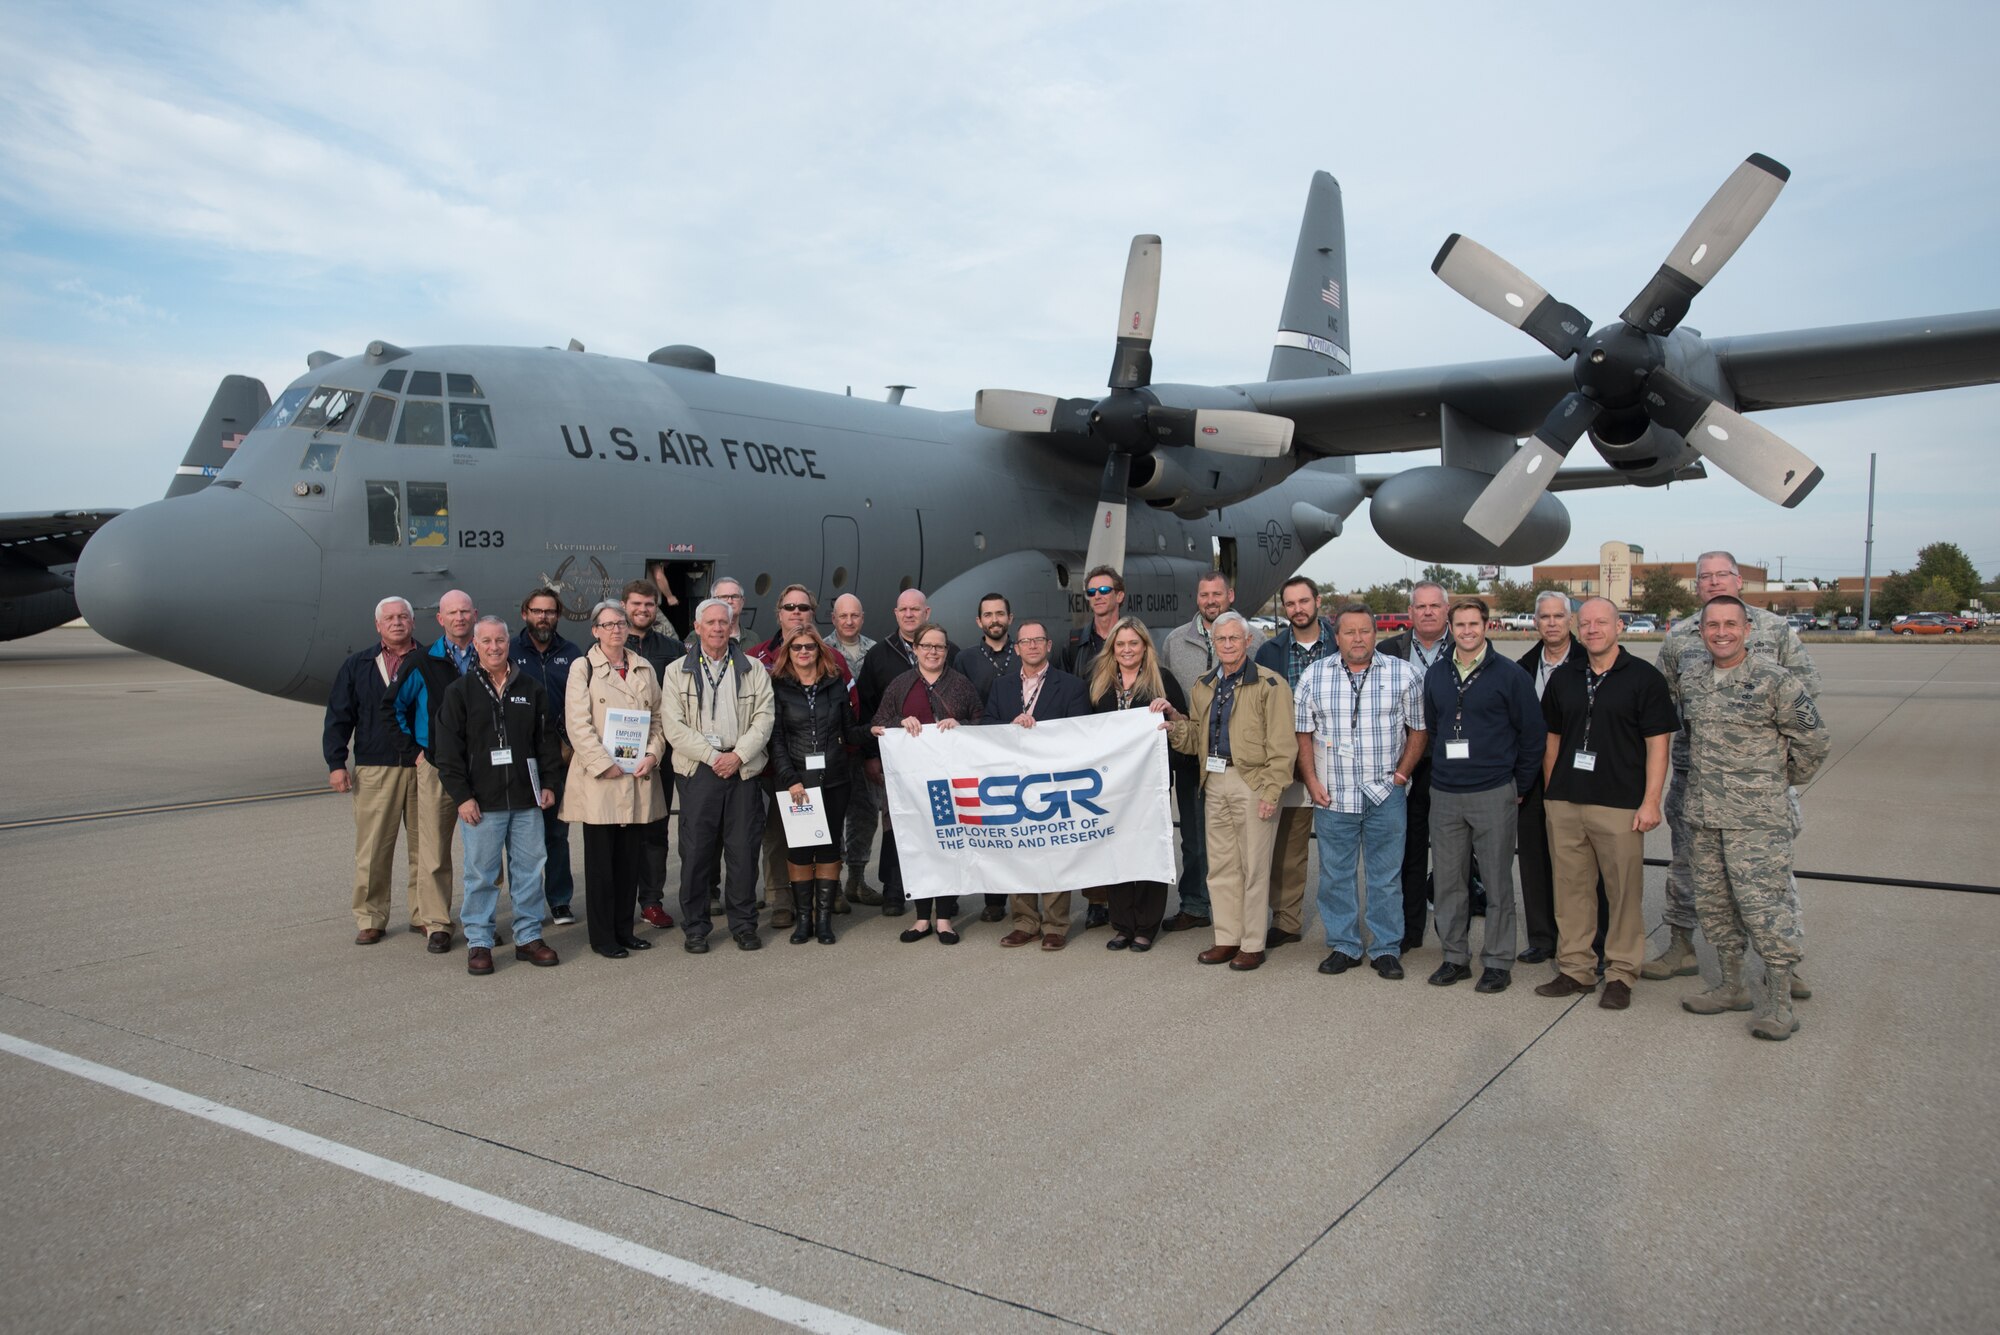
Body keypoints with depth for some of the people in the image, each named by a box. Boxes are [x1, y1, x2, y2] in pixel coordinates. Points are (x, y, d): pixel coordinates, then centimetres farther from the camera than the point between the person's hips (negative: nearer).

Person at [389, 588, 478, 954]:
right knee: (434, 851, -2)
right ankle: (436, 925, 6)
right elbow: (394, 706, 10)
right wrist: (412, 750, 4)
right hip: (436, 766, -1)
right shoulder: (423, 663, 2)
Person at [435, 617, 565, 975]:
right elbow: (449, 750, -2)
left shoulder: (531, 689, 9)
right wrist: (462, 796, -8)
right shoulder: (460, 691, 1)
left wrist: (548, 783, 7)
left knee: (530, 868, 7)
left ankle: (528, 936, 18)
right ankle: (478, 942, 13)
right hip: (481, 801, -3)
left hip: (526, 798, 3)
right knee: (481, 873, 2)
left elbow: (547, 739, 14)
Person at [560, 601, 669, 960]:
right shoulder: (583, 668, 0)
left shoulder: (644, 669, 14)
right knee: (601, 859, 1)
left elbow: (657, 718, 13)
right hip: (598, 780, -4)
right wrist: (604, 765, -14)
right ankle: (602, 936, 9)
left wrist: (652, 755, -4)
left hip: (639, 777, 4)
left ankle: (624, 929, 19)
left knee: (632, 857, 8)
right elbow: (578, 724, -8)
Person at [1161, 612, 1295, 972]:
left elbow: (1282, 745, -10)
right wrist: (1175, 718, -2)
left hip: (1252, 783, -6)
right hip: (1215, 782, 7)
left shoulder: (1269, 684, -7)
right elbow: (1196, 739, 16)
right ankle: (1227, 939, 23)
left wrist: (1271, 792, -16)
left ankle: (1253, 944, 11)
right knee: (1220, 865, 12)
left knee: (1253, 867, 1)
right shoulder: (1203, 686, 14)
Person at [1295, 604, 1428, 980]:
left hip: (1386, 794, -1)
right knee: (1335, 874, 9)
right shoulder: (1314, 676, 3)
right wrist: (1312, 780, -2)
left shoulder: (1402, 674, 0)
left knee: (1386, 875, 6)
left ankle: (1386, 949, 18)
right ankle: (1343, 946, 21)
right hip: (1332, 794, 1)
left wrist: (1402, 772, -4)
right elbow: (1304, 733, 6)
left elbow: (1419, 729, 5)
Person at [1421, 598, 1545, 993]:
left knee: (1497, 881, 3)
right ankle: (1454, 956, 20)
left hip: (1494, 794, -4)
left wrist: (1519, 786, 1)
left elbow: (1533, 733, 0)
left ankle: (1498, 961, 13)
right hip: (1444, 796, 4)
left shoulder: (1510, 674, -4)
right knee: (1448, 879, 9)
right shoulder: (1436, 675, 9)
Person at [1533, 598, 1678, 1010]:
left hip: (1620, 806, -4)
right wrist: (1551, 792, 13)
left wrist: (1650, 802, -11)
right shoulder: (1562, 678, 12)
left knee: (1624, 891, 2)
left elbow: (1657, 744, -4)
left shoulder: (1644, 677, -2)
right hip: (1565, 805, 4)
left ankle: (1621, 974, 13)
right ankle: (1575, 968, 19)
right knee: (1571, 888, 8)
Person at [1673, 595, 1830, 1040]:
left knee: (1764, 905, -6)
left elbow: (1812, 738, -1)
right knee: (1713, 903, 13)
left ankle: (1779, 1002, 5)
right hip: (1702, 816, 6)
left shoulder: (1774, 681, -9)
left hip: (1757, 819, -6)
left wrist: (1782, 782, 6)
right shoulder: (1689, 677, 8)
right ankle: (1731, 987, 27)